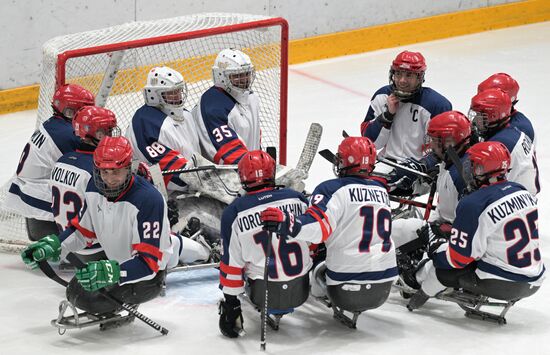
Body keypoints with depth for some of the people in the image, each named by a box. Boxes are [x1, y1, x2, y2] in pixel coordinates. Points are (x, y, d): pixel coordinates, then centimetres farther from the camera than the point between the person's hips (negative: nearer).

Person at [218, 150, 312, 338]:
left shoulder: (234, 213, -10)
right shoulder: (296, 198, -4)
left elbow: (232, 262, -6)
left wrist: (230, 301, 3)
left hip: (264, 294, -2)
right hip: (301, 292, 2)